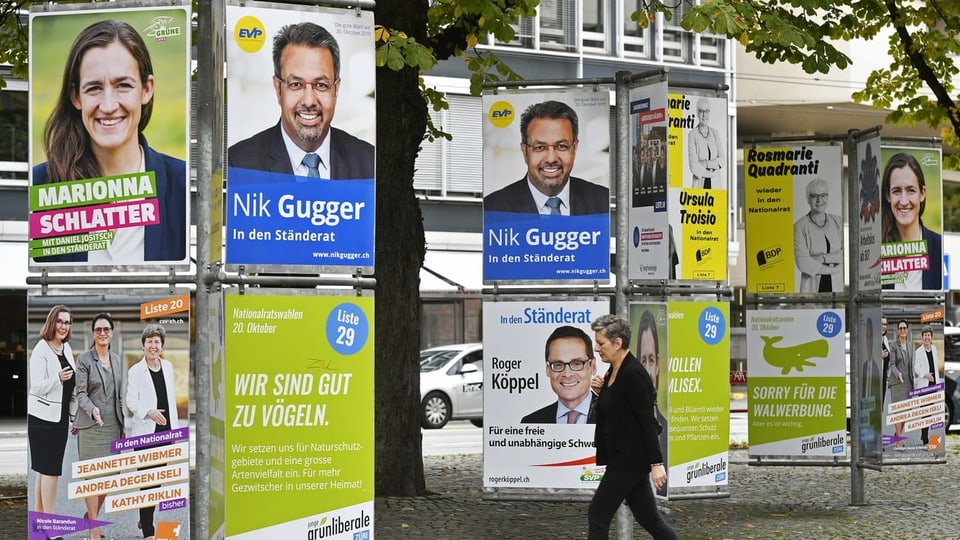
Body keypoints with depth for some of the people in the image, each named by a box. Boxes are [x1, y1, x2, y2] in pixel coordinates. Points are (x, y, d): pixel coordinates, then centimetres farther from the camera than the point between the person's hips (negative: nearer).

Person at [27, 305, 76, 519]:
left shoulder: (66, 348, 10)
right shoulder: (41, 350, -13)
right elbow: (37, 386, -18)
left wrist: (75, 413, 19)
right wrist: (58, 378, -33)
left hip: (61, 416, 8)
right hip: (43, 416, -7)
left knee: (45, 469, 10)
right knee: (50, 469, -10)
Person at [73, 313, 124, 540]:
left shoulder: (116, 359, 13)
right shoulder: (84, 359, -4)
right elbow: (81, 393, -8)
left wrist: (122, 425, 15)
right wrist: (92, 410, -27)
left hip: (113, 425, 5)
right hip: (91, 425, -5)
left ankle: (91, 515, 24)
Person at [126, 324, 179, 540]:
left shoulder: (168, 366, 11)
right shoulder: (135, 371, -5)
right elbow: (131, 401, -11)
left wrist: (175, 428, 15)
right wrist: (149, 412, -29)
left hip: (164, 431, 5)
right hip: (145, 433, -5)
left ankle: (145, 519, 28)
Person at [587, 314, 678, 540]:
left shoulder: (633, 374, -17)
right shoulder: (613, 372, 11)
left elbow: (648, 421, -19)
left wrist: (656, 463, -21)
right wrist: (600, 391, 3)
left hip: (630, 460, -10)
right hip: (621, 457, 10)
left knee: (598, 515, -3)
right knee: (649, 519, 10)